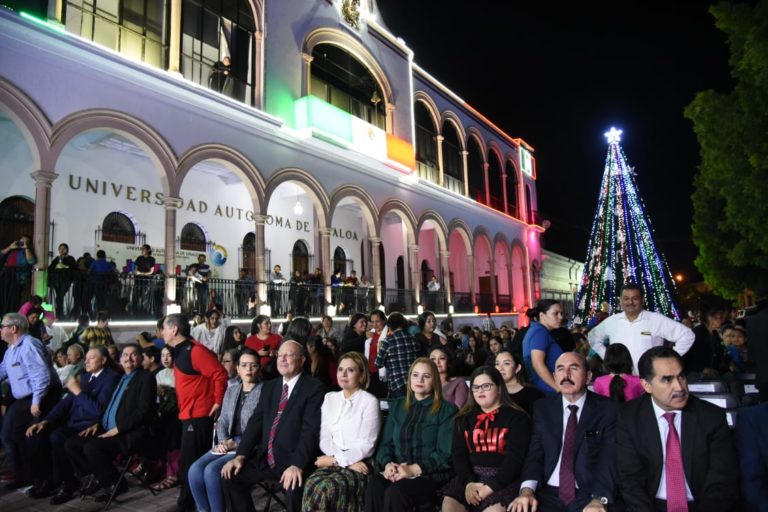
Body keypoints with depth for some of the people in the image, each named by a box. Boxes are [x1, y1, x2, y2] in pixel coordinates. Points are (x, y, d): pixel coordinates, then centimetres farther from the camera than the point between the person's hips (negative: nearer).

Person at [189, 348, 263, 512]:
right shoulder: (231, 389, 13)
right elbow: (222, 421, 14)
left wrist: (238, 445, -15)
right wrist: (223, 441, -4)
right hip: (229, 444, 6)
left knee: (212, 469, -24)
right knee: (195, 469, -15)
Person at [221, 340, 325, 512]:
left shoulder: (313, 388, -9)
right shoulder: (269, 386, 13)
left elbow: (310, 430, -17)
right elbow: (256, 422, 8)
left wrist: (297, 465, -28)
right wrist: (240, 456, -4)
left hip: (293, 460, -6)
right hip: (265, 458, 6)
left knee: (293, 486, -32)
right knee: (230, 476, -7)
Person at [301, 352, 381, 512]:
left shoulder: (369, 401, -3)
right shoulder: (330, 398, 12)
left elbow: (366, 445, -7)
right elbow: (325, 439, 7)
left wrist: (335, 459, -11)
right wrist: (348, 461, -9)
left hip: (358, 464, -4)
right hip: (333, 462, 4)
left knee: (325, 488, -30)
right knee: (311, 485, -28)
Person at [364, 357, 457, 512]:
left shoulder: (446, 410, 1)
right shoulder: (397, 406, 17)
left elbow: (445, 454, -6)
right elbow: (385, 443, 13)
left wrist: (414, 469, -17)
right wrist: (388, 463, -8)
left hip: (430, 474, -3)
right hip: (397, 471, 4)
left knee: (396, 492, -33)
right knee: (374, 488, -30)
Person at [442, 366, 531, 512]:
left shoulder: (517, 417, 4)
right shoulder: (464, 418, 16)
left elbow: (516, 456, -6)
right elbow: (459, 454, 7)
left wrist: (492, 486, -15)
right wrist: (468, 482, -11)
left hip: (504, 480, -3)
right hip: (471, 477, 3)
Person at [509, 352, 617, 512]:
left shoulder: (607, 409, 0)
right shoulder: (543, 408, 8)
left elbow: (609, 459, -8)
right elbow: (535, 453, 3)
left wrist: (599, 499, -23)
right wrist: (527, 490, -14)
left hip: (588, 495, -1)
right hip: (549, 493, 2)